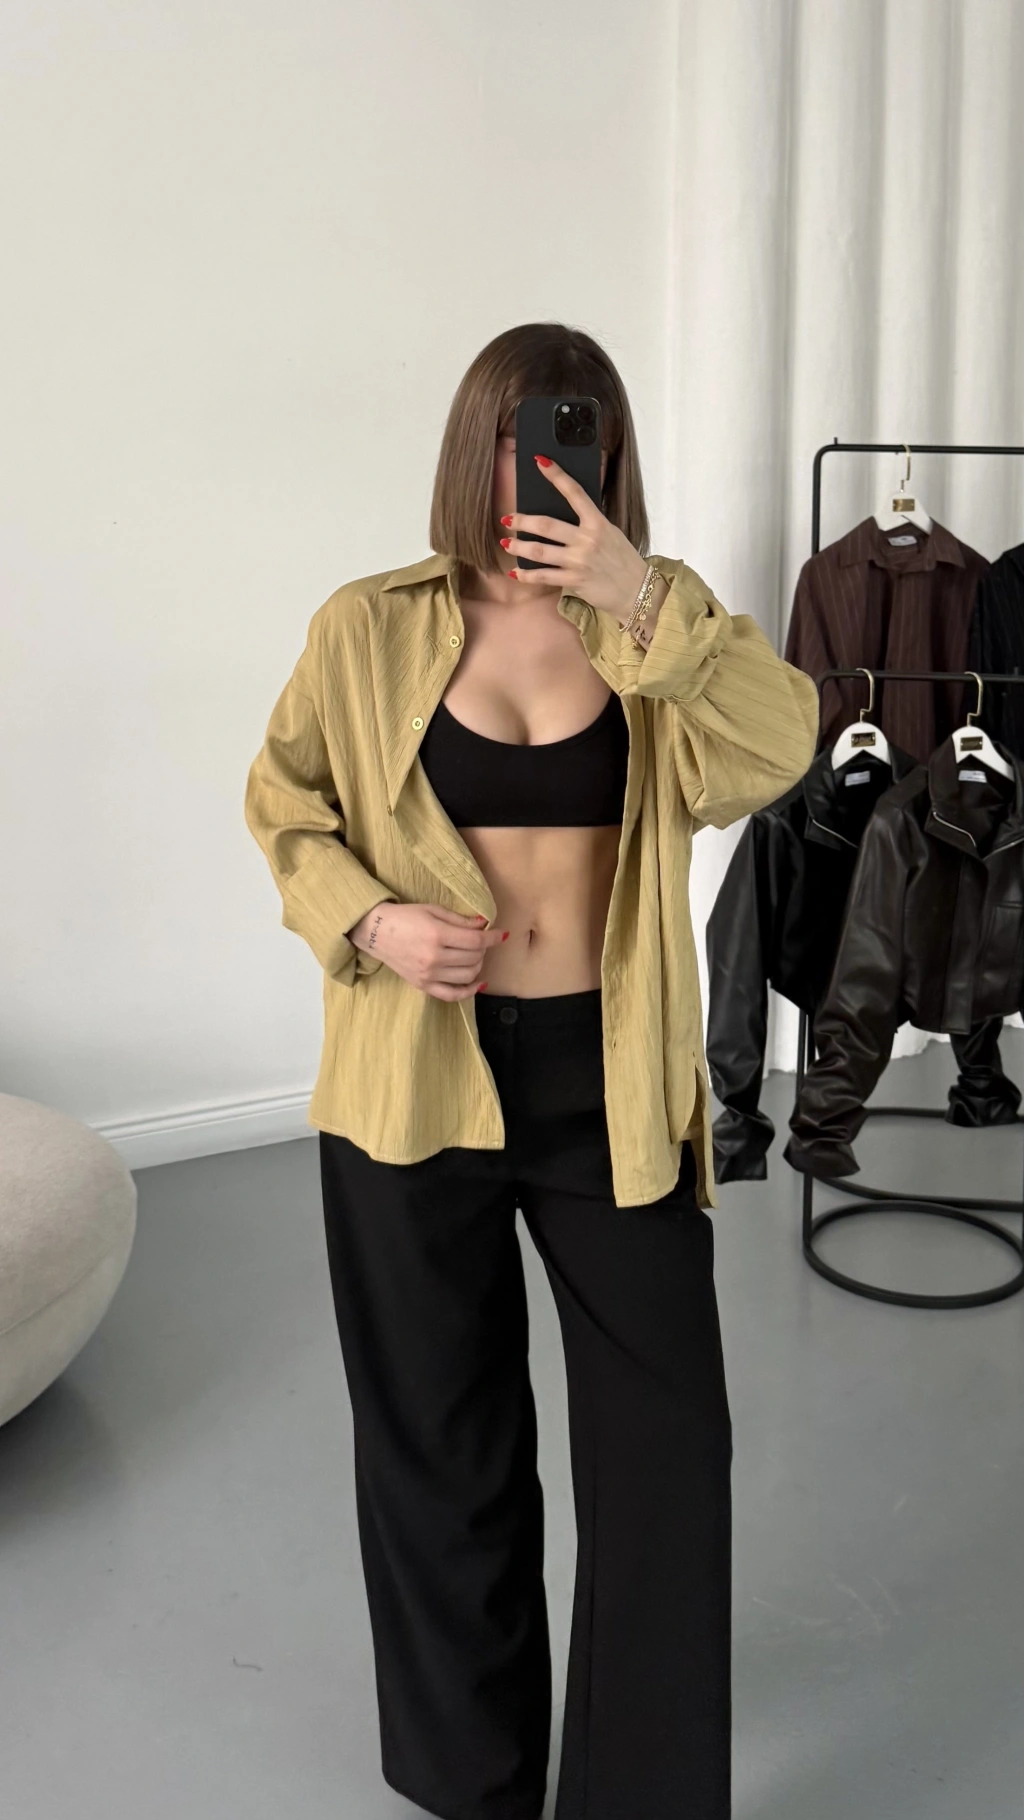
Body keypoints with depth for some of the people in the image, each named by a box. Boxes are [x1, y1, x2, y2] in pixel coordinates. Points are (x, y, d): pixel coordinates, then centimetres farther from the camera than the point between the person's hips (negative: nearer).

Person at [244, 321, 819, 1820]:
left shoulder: (663, 620, 0)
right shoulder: (370, 629, -3)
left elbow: (777, 749, -17)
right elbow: (283, 802, 6)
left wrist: (638, 600, -29)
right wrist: (369, 920, -12)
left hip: (611, 1081, 1)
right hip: (419, 1084, 0)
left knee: (667, 1431, 7)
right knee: (441, 1441, 15)